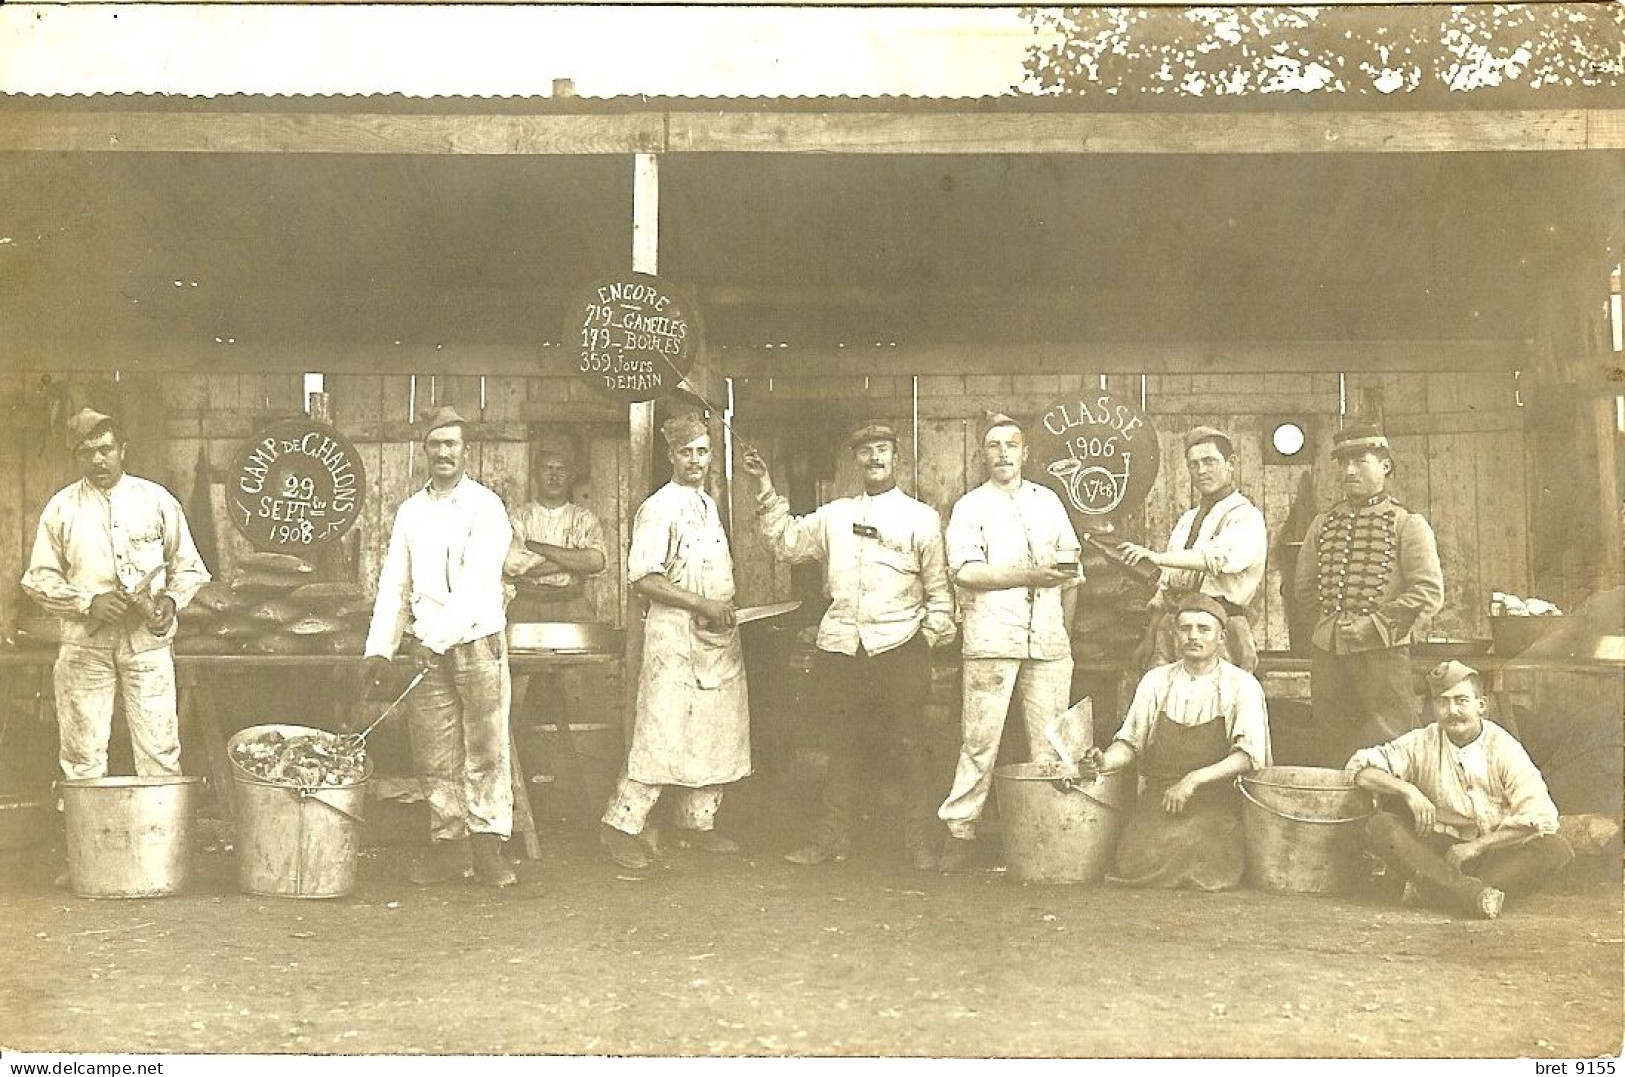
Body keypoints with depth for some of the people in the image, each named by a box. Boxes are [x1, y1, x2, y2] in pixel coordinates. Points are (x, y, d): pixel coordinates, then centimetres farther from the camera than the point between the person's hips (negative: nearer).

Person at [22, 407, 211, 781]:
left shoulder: (157, 500, 4)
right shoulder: (61, 508, 5)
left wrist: (172, 600, -9)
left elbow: (188, 567, 10)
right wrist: (88, 602, -11)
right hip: (84, 645, 1)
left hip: (148, 642, 0)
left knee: (160, 751, -2)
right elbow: (40, 579, 5)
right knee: (83, 756, 3)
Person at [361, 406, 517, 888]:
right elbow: (393, 586, 11)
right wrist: (379, 649, 2)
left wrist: (438, 637, -23)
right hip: (426, 648, 4)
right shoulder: (410, 512, 12)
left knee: (486, 748, -3)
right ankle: (448, 843, 12)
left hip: (478, 642, -4)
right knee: (434, 754, 4)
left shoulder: (486, 507, -3)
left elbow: (474, 583, -15)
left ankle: (487, 847, 2)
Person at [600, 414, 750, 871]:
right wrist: (703, 605, -19)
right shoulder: (659, 508, -11)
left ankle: (698, 821, 22)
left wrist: (728, 608, 12)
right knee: (663, 732, -9)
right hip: (675, 633, -8)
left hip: (718, 636, 9)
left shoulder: (710, 505, 15)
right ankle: (621, 825, 0)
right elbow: (643, 578, -18)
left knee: (716, 731, 11)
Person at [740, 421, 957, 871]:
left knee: (910, 746, -1)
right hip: (841, 647, 3)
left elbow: (938, 586, 5)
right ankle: (831, 836, 17)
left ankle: (921, 842, 7)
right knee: (843, 745, 10)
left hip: (899, 647, -3)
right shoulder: (834, 515, 15)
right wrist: (766, 489, 12)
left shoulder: (921, 517, 5)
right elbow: (788, 542, 15)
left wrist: (932, 635, -5)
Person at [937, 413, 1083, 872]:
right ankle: (960, 829, 1)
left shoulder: (1048, 501, 18)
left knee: (1051, 742, 3)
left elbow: (1070, 567, 20)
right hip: (992, 639, -4)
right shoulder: (970, 507, 6)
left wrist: (1066, 631, 15)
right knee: (980, 739, -5)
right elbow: (965, 571, -7)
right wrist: (1029, 576, -13)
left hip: (1048, 640, 4)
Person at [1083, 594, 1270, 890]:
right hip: (1157, 798, 2)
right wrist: (1107, 760, -8)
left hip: (1217, 802, -2)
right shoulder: (1156, 681, 12)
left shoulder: (1242, 685, 2)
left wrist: (1194, 779, -18)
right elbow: (1130, 741, 15)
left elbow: (1250, 755, -7)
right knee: (1139, 856, -24)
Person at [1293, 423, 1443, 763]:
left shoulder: (1407, 524, 0)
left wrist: (1376, 625, -14)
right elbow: (1305, 585, 22)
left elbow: (1430, 592, -9)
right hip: (1327, 650, 5)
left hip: (1382, 650, -5)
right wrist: (1336, 619, 10)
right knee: (1334, 743, 9)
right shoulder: (1323, 523, 13)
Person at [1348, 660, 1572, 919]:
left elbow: (1541, 818, -15)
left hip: (1495, 853, 0)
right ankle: (1473, 893, -40)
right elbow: (1359, 766, -5)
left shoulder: (1505, 749, -6)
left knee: (1556, 849, -27)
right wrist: (1406, 789, -20)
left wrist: (1476, 845, -18)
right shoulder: (1422, 743, -1)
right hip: (1437, 853, 1)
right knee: (1379, 826, -25)